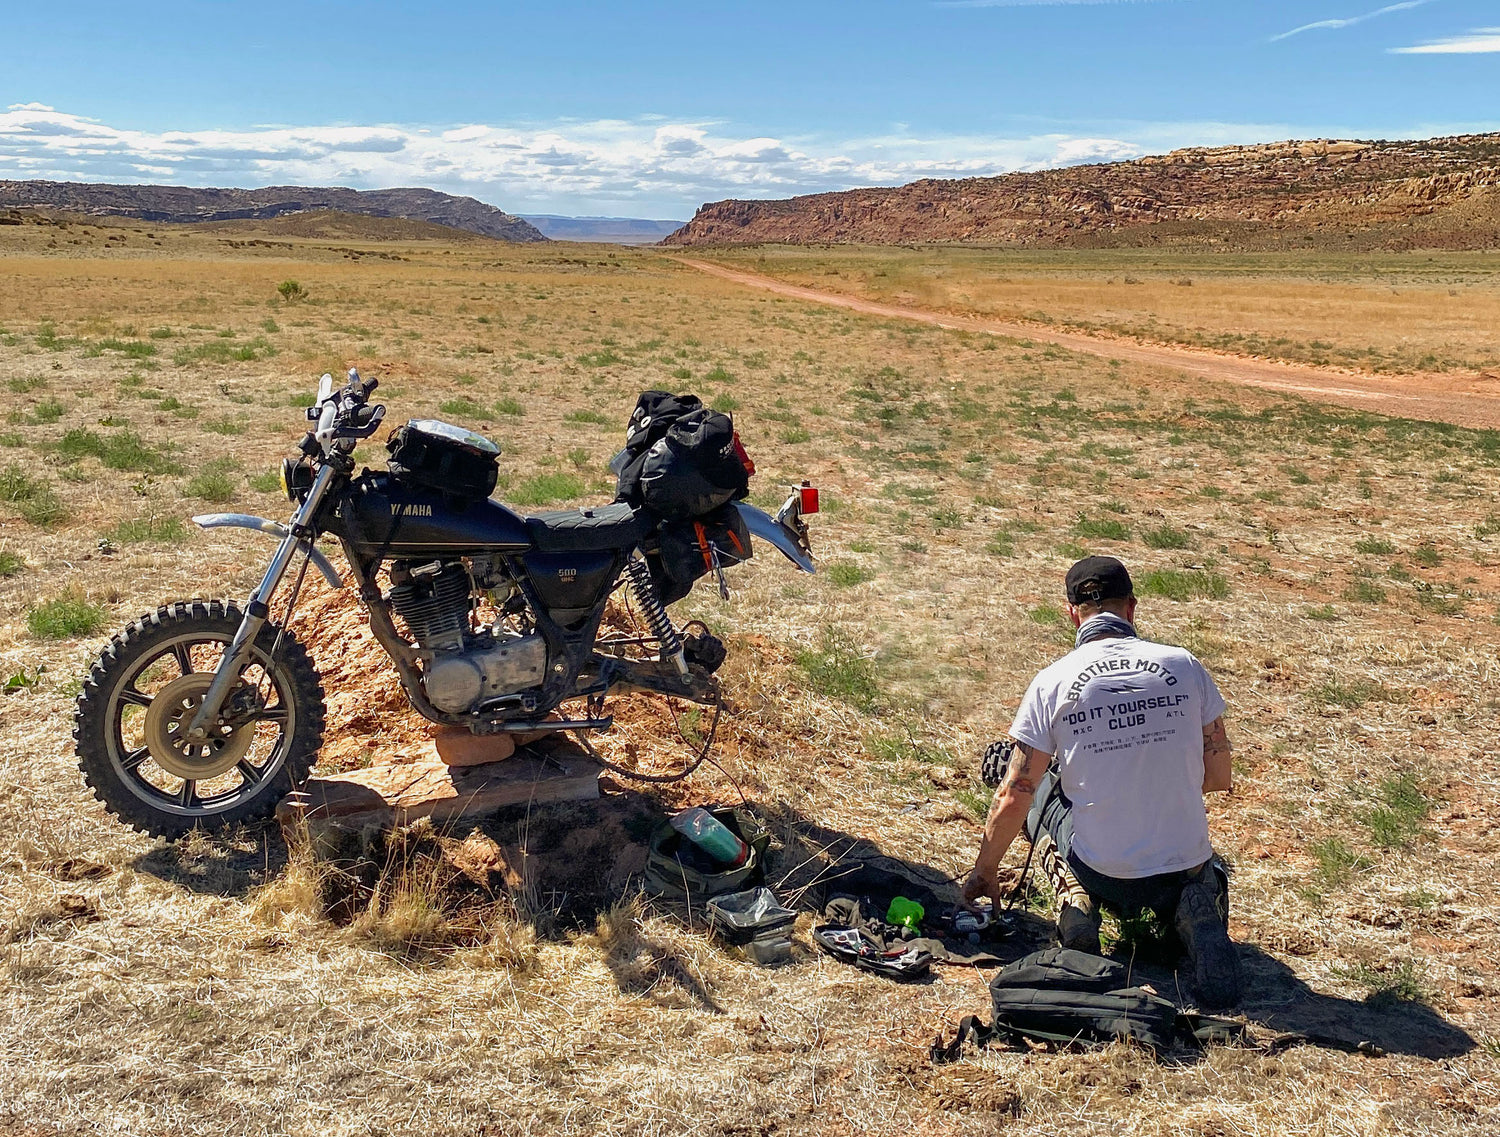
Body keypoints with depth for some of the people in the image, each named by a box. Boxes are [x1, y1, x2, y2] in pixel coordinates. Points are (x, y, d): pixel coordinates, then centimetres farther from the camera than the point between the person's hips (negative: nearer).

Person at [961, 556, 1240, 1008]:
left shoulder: (1052, 683, -7)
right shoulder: (1185, 666, -3)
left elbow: (1013, 800, -3)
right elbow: (1218, 776, 4)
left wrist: (984, 872, 13)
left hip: (1100, 871, -1)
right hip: (1185, 865, 1)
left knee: (1035, 789, 24)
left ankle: (1076, 898, 5)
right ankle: (1192, 909, 1)